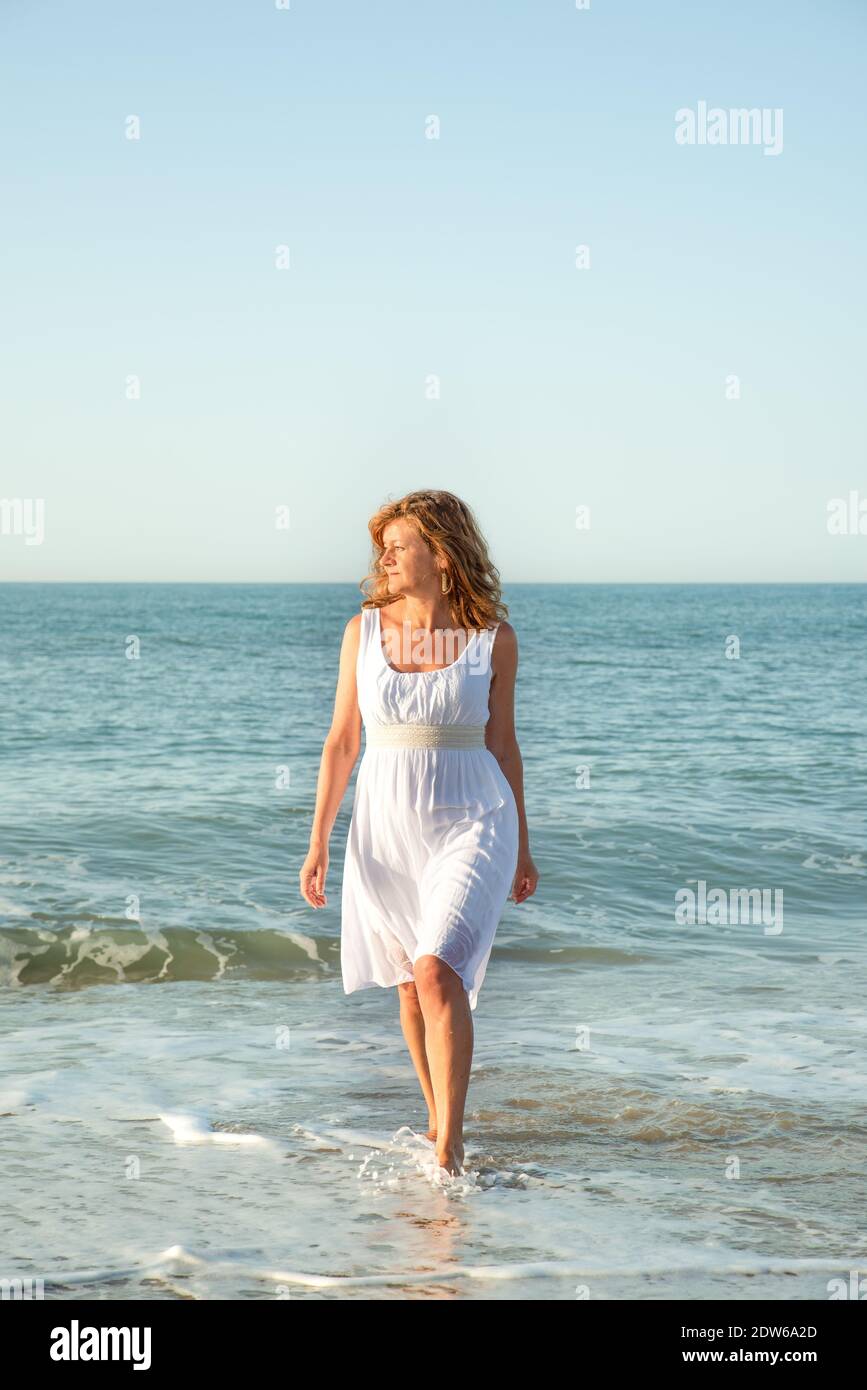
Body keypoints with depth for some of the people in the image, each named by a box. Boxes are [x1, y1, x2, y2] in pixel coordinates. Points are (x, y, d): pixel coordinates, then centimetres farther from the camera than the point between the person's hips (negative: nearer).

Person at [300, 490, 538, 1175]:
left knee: (438, 970, -20)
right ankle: (440, 1121, 31)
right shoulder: (365, 631, 2)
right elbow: (342, 740, 6)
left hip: (471, 824, -3)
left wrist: (522, 847, 11)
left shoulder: (493, 638, -2)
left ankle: (449, 1147, -18)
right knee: (409, 983, 12)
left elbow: (502, 741, 7)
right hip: (386, 828, 3)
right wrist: (318, 842, 4)